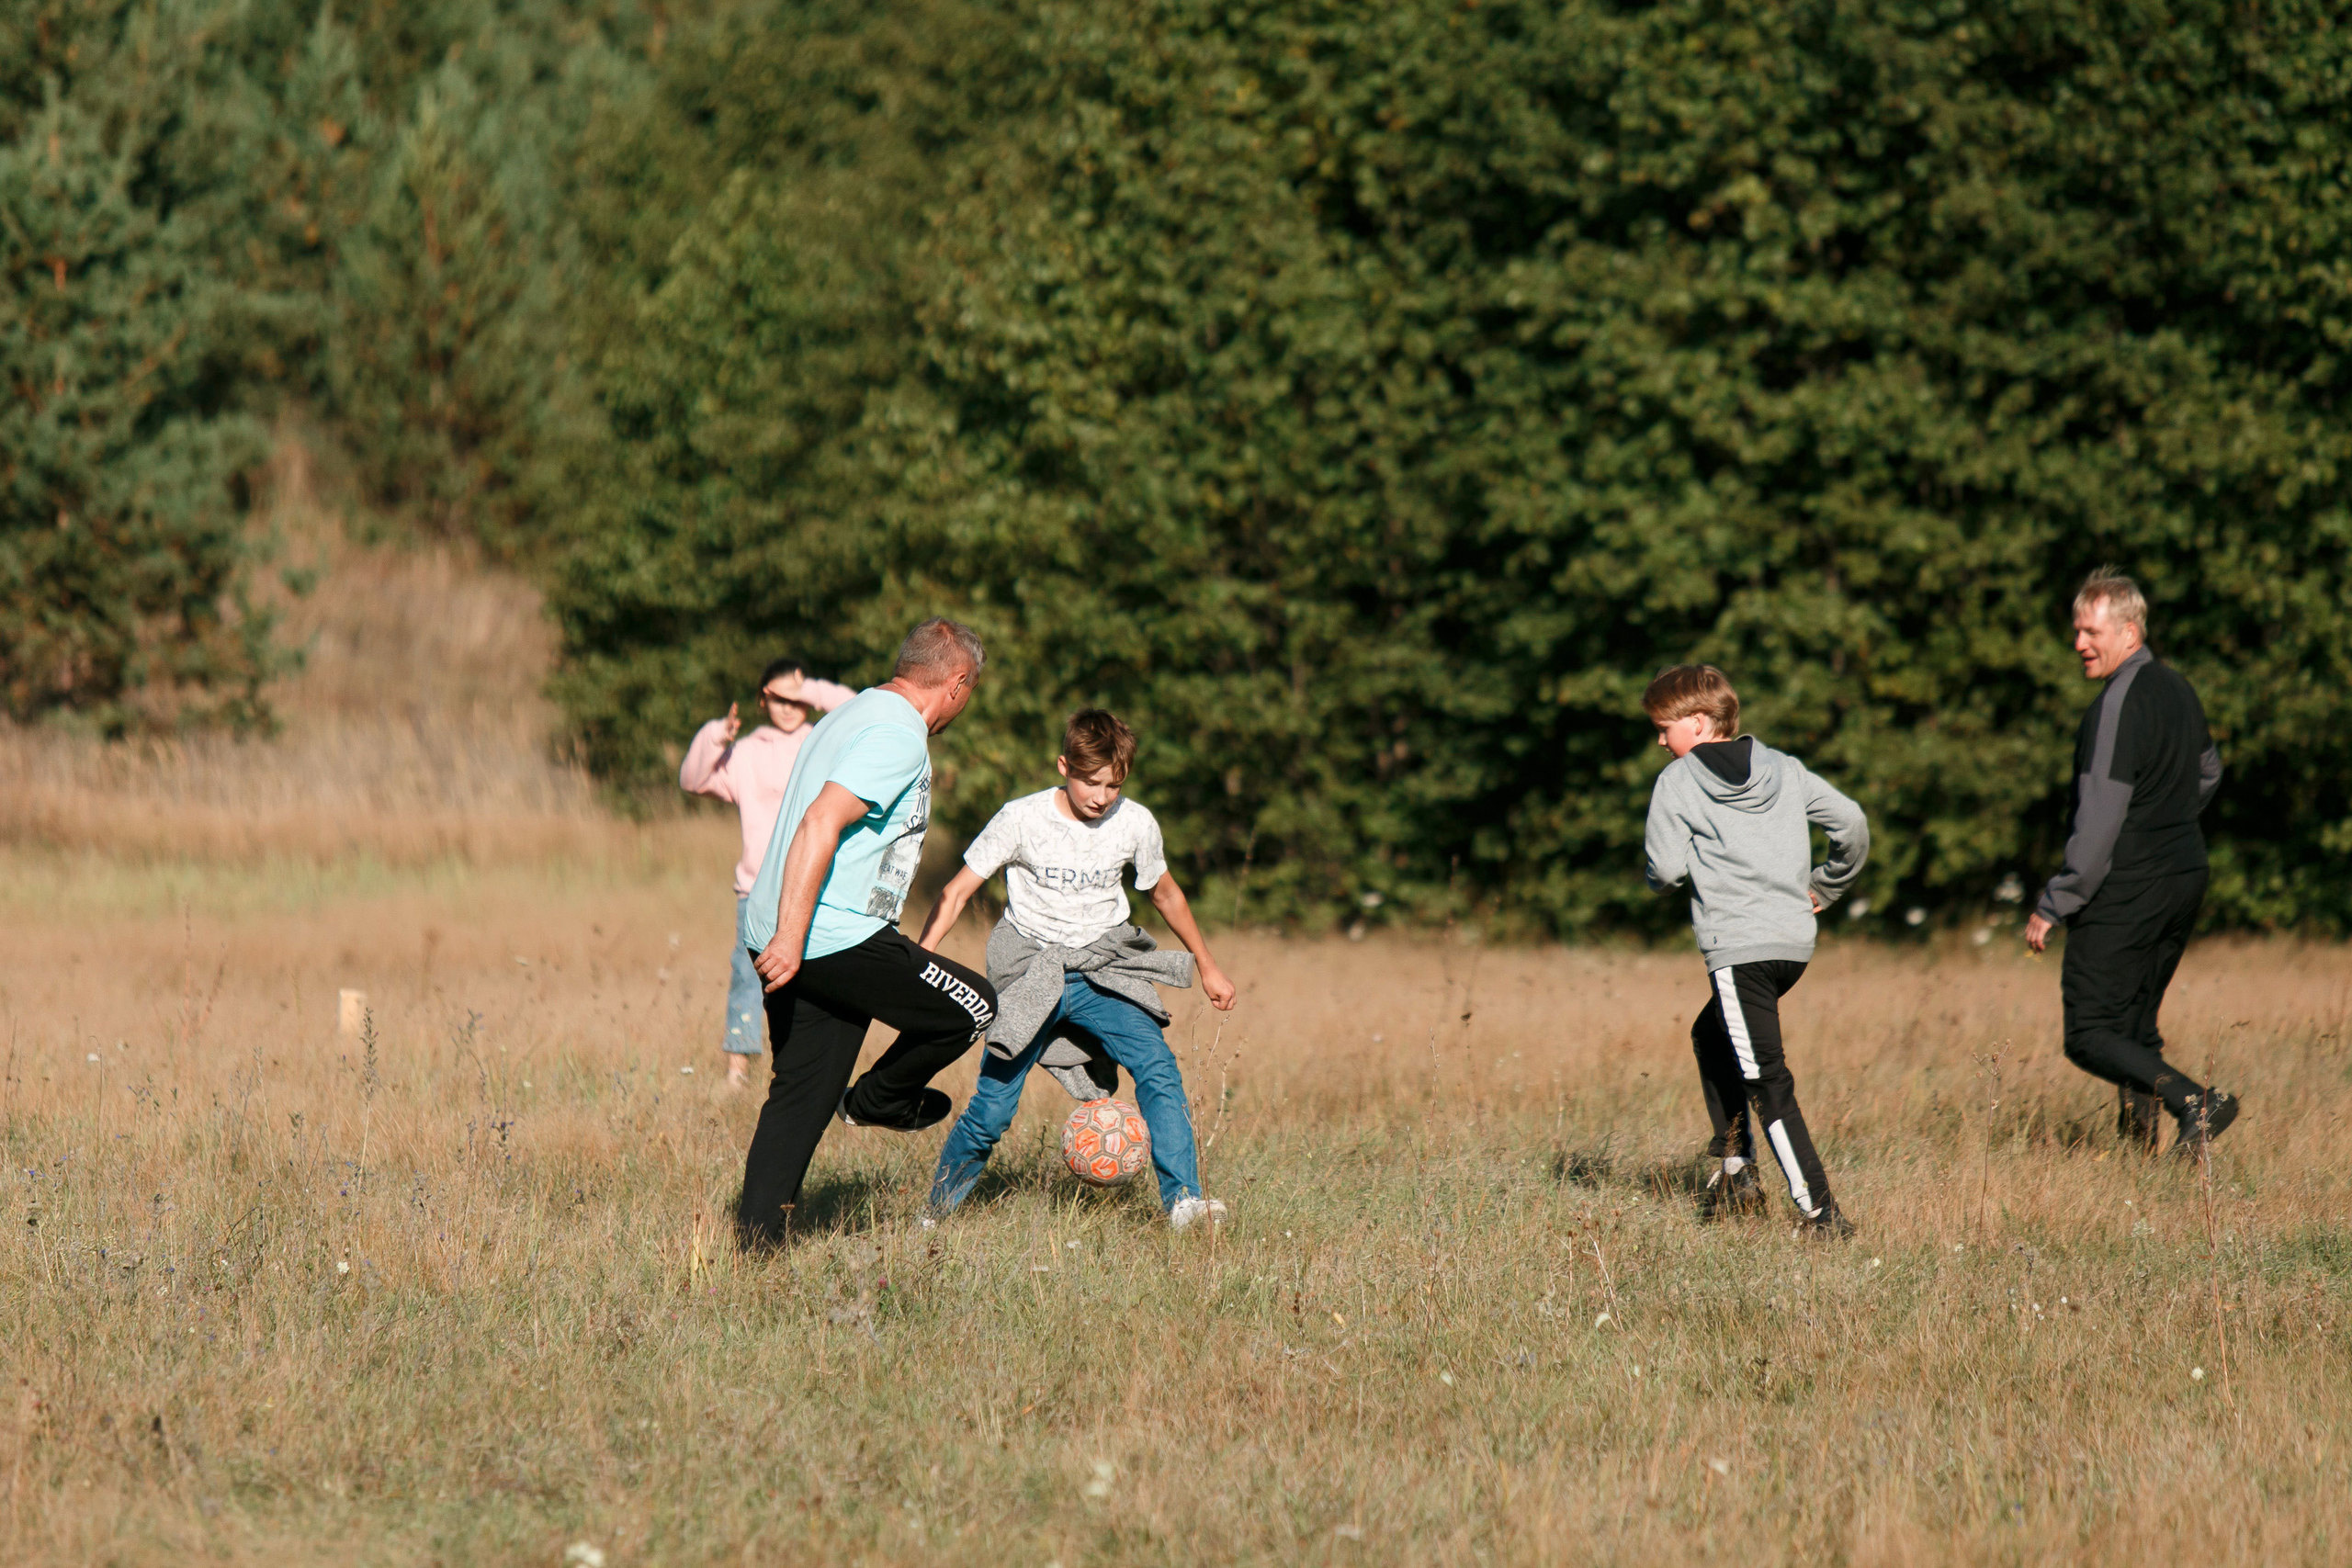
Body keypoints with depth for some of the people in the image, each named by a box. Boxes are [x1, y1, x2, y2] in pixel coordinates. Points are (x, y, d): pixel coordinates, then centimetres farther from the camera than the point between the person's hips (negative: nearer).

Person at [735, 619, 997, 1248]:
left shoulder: (852, 716, 19)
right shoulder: (898, 736, -14)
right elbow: (820, 825, -24)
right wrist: (791, 938, -28)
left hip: (787, 939, 10)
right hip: (838, 938, -10)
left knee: (803, 1093, 11)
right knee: (972, 1007, 4)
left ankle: (757, 1236, 7)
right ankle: (877, 1101, 21)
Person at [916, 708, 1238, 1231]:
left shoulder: (1135, 824, -3)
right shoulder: (1022, 819, -12)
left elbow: (1164, 894, 16)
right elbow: (958, 891, -6)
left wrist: (1207, 967, 24)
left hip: (1104, 972, 2)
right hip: (1030, 971, -2)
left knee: (1158, 1069, -21)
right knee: (991, 1109, -6)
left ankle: (1182, 1202, -22)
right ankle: (940, 1207, 16)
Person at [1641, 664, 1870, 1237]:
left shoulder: (1677, 782, -2)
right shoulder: (1785, 770, 13)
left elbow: (1667, 869, -8)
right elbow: (1852, 824, 10)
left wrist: (1660, 879, 15)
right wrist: (1823, 888, 23)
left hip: (1738, 949, -7)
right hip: (1795, 939, 7)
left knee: (1767, 1082, -8)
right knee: (1711, 1038, 28)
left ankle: (1820, 1210, -15)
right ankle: (1734, 1170, 26)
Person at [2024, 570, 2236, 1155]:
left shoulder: (2119, 705, -18)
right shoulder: (2177, 688, 10)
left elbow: (2098, 822, -20)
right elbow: (2208, 772, 28)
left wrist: (2052, 907, -16)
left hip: (2126, 889, -9)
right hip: (2186, 879, 9)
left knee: (2090, 1036, -7)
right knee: (2135, 1029, 16)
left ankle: (2194, 1101, -25)